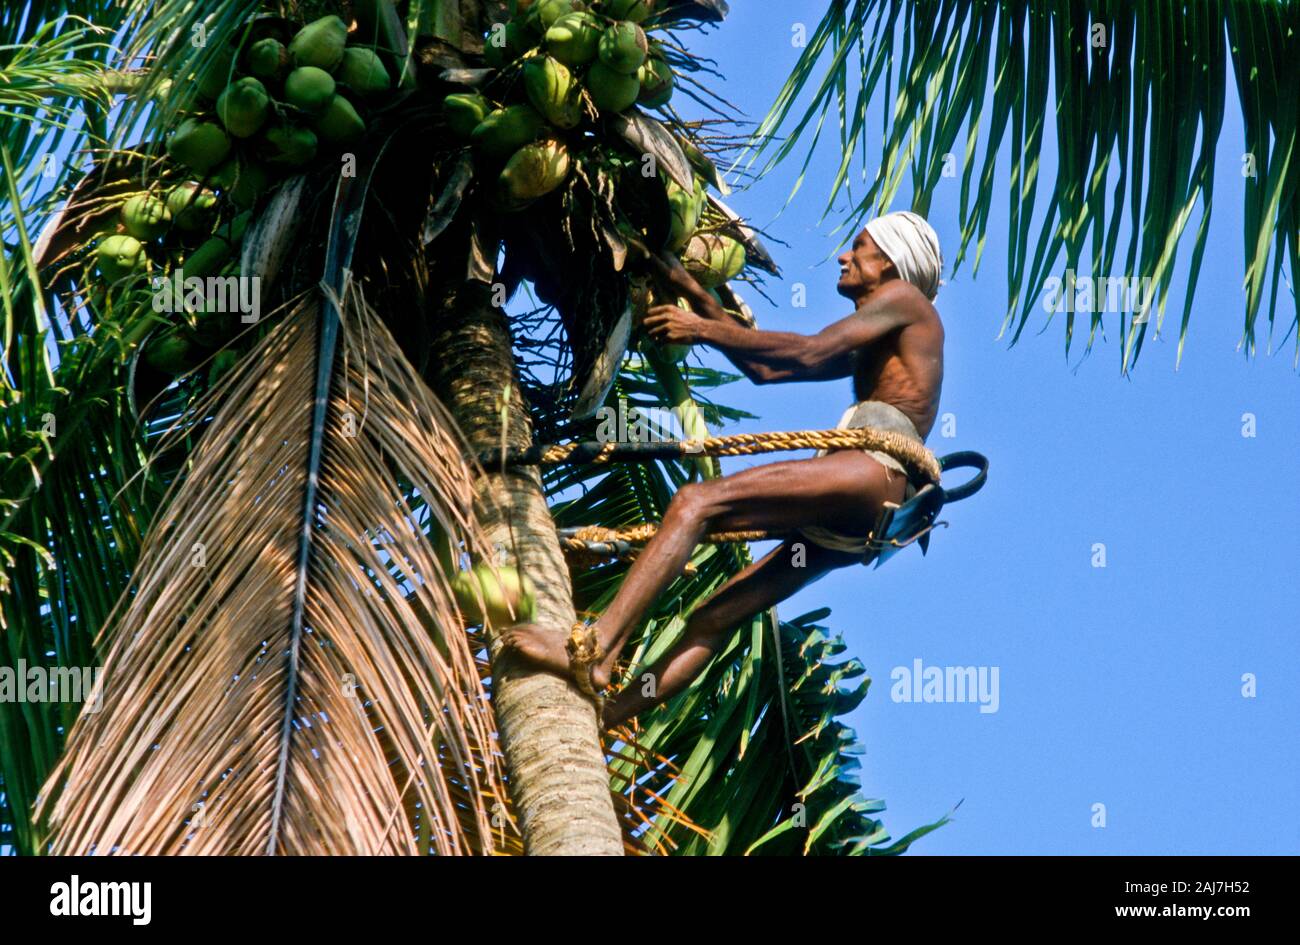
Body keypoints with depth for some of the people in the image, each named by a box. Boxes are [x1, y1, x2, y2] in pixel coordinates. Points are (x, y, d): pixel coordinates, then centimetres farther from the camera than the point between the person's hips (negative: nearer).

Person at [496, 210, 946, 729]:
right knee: (714, 617, 0)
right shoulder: (865, 349, 36)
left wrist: (703, 331, -3)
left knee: (697, 502, -23)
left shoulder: (903, 297, 8)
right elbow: (765, 368, 33)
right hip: (854, 523, 9)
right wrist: (698, 299, 30)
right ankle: (598, 717, -9)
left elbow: (810, 352, -7)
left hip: (876, 469, -9)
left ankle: (591, 650, -36)